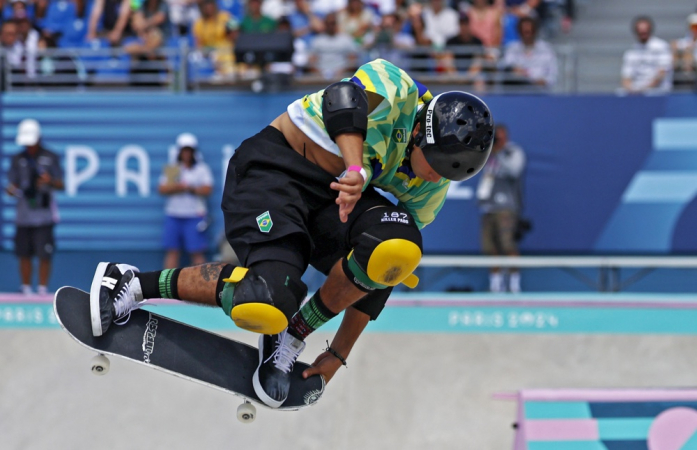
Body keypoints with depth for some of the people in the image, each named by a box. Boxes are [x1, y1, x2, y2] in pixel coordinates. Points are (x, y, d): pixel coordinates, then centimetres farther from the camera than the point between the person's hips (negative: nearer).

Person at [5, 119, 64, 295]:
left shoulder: (50, 158, 2)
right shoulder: (18, 159, 9)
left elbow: (60, 185, 3)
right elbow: (14, 185, 12)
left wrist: (50, 181, -18)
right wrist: (11, 190, -11)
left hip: (44, 216, -3)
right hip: (24, 216, 3)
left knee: (44, 255, -6)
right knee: (24, 255, 3)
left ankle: (43, 290, 3)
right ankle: (26, 290, 13)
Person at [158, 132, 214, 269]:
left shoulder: (202, 169, 6)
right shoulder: (171, 169, 13)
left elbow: (207, 190, -4)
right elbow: (162, 189, 3)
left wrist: (191, 189, -16)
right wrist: (177, 187, -14)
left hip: (195, 216, -3)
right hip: (173, 215, 3)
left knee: (197, 252, -7)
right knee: (172, 251, 3)